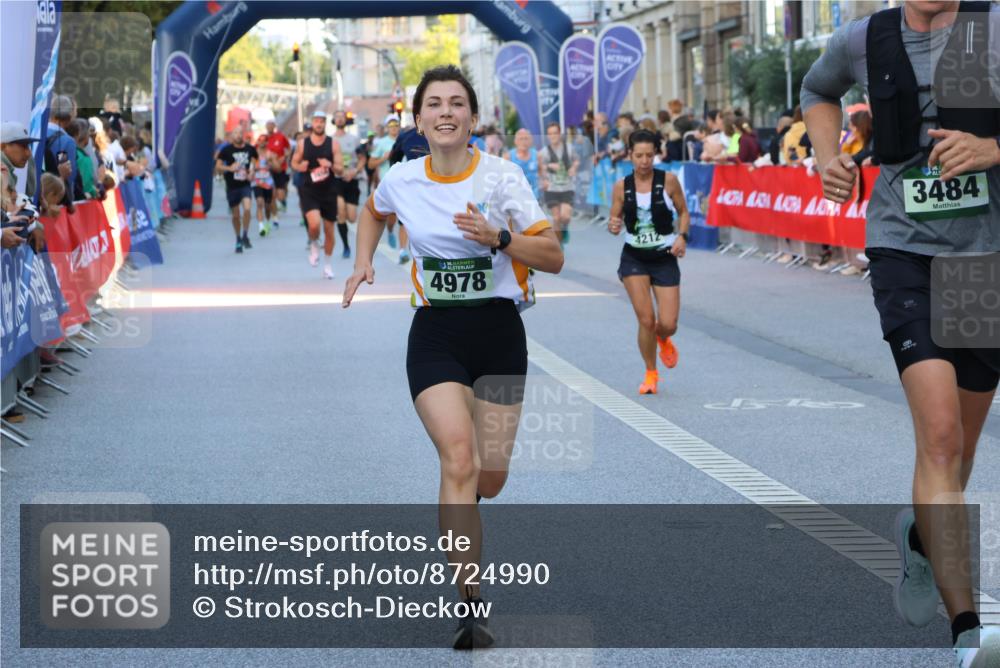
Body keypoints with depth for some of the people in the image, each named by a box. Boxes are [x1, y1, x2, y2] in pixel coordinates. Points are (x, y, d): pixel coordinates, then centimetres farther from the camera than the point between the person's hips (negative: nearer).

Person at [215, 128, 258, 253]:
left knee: (247, 209, -21)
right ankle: (238, 240, 25)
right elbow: (218, 166, 0)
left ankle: (245, 236, -4)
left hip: (245, 185, 0)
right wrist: (229, 168, -17)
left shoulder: (250, 149, 2)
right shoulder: (226, 150, -4)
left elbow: (253, 162, 19)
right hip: (232, 186, 0)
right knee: (236, 215, 8)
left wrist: (251, 172, 0)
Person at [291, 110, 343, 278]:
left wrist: (330, 165, -24)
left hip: (329, 191, 1)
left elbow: (340, 169, -3)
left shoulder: (333, 144, -1)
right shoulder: (303, 143, 1)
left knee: (329, 230, 8)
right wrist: (300, 167, -10)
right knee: (314, 224, -24)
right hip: (309, 190, -1)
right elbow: (294, 162, 13)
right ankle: (314, 245, 10)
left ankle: (328, 264, 26)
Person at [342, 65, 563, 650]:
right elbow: (373, 212, 25)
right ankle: (471, 603, -21)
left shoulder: (501, 174, -8)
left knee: (490, 479, 5)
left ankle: (457, 514, 44)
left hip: (499, 332, 0)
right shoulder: (401, 180, -1)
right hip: (435, 334, 0)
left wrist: (499, 238, -24)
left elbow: (553, 257, -9)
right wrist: (363, 262, 11)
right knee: (459, 457, -20)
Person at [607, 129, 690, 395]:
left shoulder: (668, 181, -6)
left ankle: (663, 340, 35)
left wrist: (682, 237, -14)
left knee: (668, 325, -5)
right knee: (646, 319, -9)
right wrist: (614, 226, -20)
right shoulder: (621, 186, -3)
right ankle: (651, 374, 13)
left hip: (665, 258, 0)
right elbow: (614, 221, 3)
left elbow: (683, 212, 3)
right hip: (634, 258, 0)